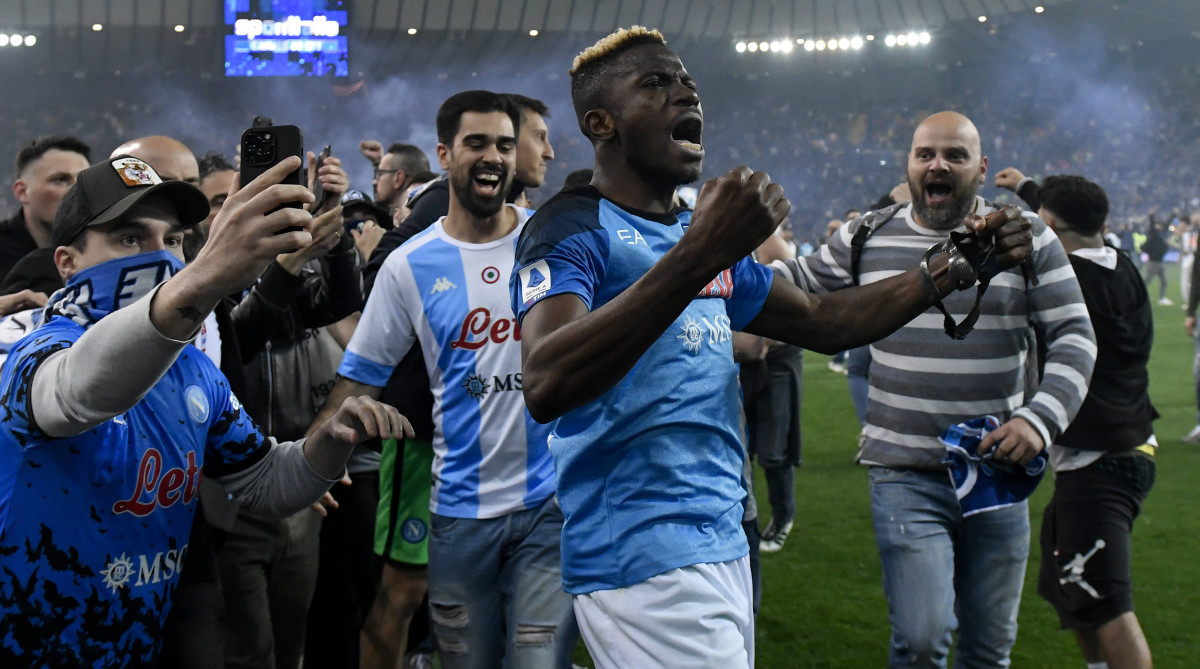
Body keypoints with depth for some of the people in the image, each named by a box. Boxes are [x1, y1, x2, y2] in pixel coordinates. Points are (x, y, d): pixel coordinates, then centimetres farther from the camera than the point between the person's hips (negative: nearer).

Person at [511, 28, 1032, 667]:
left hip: (723, 546, 9)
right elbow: (545, 388, -29)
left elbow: (822, 321, 27)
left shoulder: (704, 233, 18)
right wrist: (697, 256, -35)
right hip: (642, 561, -9)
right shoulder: (572, 229, -11)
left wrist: (950, 268, 16)